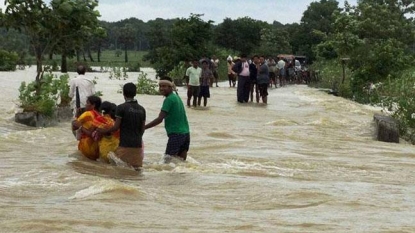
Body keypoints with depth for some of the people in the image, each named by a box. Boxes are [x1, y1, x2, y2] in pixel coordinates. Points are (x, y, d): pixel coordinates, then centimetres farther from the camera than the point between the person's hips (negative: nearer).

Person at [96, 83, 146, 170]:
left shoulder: (121, 108, -9)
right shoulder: (141, 109, 7)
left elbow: (116, 127, -9)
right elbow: (142, 129, 11)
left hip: (125, 144, -5)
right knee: (137, 168, 9)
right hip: (137, 144, 5)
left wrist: (103, 131, 4)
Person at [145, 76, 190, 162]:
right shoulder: (177, 97, 15)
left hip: (176, 134, -9)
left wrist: (143, 128, -14)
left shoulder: (169, 99, -12)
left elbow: (160, 119, -17)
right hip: (186, 133, 9)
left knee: (168, 160, -7)